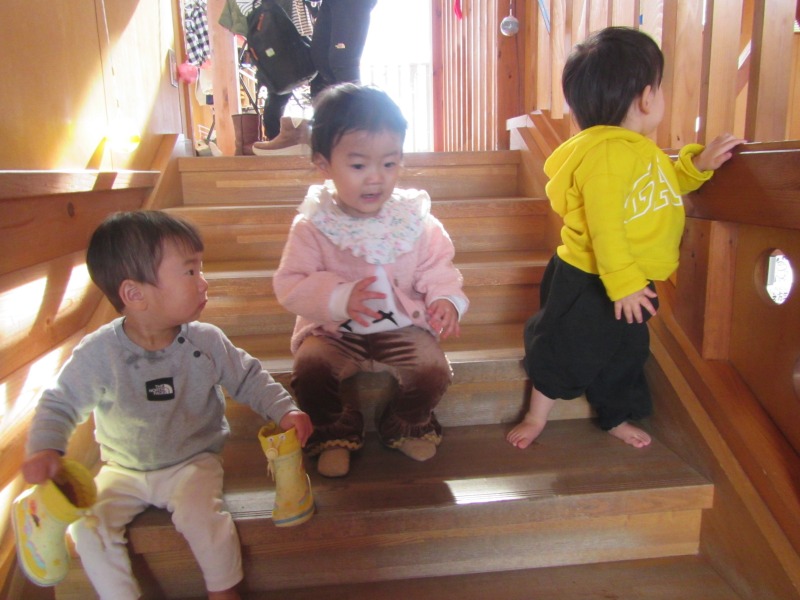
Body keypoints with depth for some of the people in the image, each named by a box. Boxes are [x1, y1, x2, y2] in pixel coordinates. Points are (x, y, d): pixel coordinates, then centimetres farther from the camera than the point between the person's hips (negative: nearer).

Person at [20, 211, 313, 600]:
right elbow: (60, 404, -6)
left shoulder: (207, 342, -12)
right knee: (86, 527, -17)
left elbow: (249, 379, -1)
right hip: (123, 470, 2)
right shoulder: (98, 353, -15)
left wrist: (284, 410, -14)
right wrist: (44, 449, -23)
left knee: (200, 516, -25)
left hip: (192, 462, -1)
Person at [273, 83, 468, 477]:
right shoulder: (312, 226, -9)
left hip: (403, 327, 1)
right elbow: (290, 285, -13)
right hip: (333, 332, -1)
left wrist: (445, 298, -18)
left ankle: (407, 424, 13)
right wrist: (339, 299, -29)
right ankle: (335, 431, 5)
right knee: (310, 368, -27)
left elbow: (437, 269, 4)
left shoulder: (416, 220, -3)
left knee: (433, 370, -22)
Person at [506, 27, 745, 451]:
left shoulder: (641, 149, 10)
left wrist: (699, 163, 13)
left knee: (624, 353, 22)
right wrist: (623, 282, -29)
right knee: (563, 351, 7)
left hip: (629, 283, 10)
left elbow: (667, 184, 29)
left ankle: (616, 417, 42)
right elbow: (604, 225, -30)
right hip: (587, 284, -10)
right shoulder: (607, 151, -24)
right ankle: (536, 417, 27)